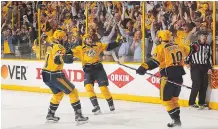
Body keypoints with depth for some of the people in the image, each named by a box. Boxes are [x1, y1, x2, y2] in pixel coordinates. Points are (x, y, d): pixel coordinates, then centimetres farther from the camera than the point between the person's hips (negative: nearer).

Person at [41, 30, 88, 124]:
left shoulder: (51, 46, 15)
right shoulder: (58, 47, -13)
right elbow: (57, 59, -29)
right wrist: (64, 58, -47)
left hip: (46, 74, 9)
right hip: (54, 75, -9)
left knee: (58, 93, 28)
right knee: (72, 92, -4)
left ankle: (50, 114, 30)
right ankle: (78, 115, -8)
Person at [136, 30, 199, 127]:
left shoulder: (160, 48, -7)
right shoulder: (178, 46, 13)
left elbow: (155, 61, -19)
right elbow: (189, 50, 29)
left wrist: (144, 67, -25)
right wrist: (194, 48, 51)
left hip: (168, 77, -7)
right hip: (179, 76, 7)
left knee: (166, 99, 1)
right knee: (174, 98, 20)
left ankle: (176, 119, -5)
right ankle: (177, 120, 19)